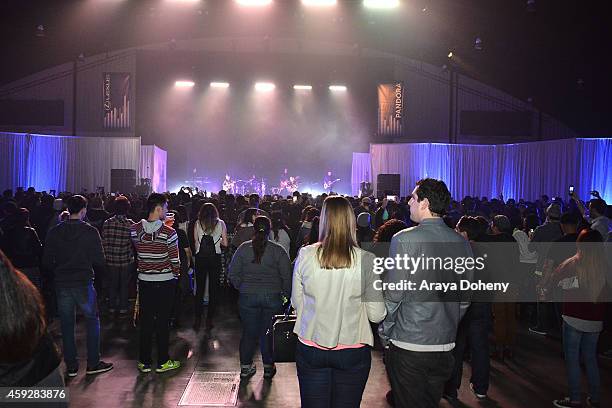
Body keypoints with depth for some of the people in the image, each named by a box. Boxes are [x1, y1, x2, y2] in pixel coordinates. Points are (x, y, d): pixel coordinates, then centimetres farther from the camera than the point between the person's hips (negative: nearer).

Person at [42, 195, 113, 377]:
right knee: (92, 320, 11)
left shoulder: (54, 232, 0)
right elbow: (100, 261, -10)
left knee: (67, 325, 11)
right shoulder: (90, 232, -10)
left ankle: (71, 366, 17)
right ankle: (93, 363, 13)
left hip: (61, 283, 3)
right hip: (84, 283, -3)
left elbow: (47, 261, 3)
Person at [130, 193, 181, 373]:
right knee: (163, 322, 8)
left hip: (144, 281, 3)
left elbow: (137, 253, 6)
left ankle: (144, 362, 19)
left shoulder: (134, 230, -5)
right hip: (165, 282, -3)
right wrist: (175, 274, 6)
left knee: (145, 322, 12)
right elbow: (175, 260, -11)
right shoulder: (169, 233, -16)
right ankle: (162, 362, 17)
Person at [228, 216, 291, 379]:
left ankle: (245, 366, 21)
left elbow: (233, 273, 1)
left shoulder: (243, 248, -2)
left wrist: (242, 288, 13)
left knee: (249, 332, 13)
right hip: (273, 298, -1)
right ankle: (268, 367, 20)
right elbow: (287, 277, -6)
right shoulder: (278, 250, -6)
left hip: (248, 297, 1)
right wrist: (286, 294, 6)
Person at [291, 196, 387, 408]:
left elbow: (296, 303, 3)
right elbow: (376, 315, -6)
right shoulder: (367, 260, -13)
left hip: (310, 349, 1)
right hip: (353, 352, -1)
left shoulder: (305, 255, -10)